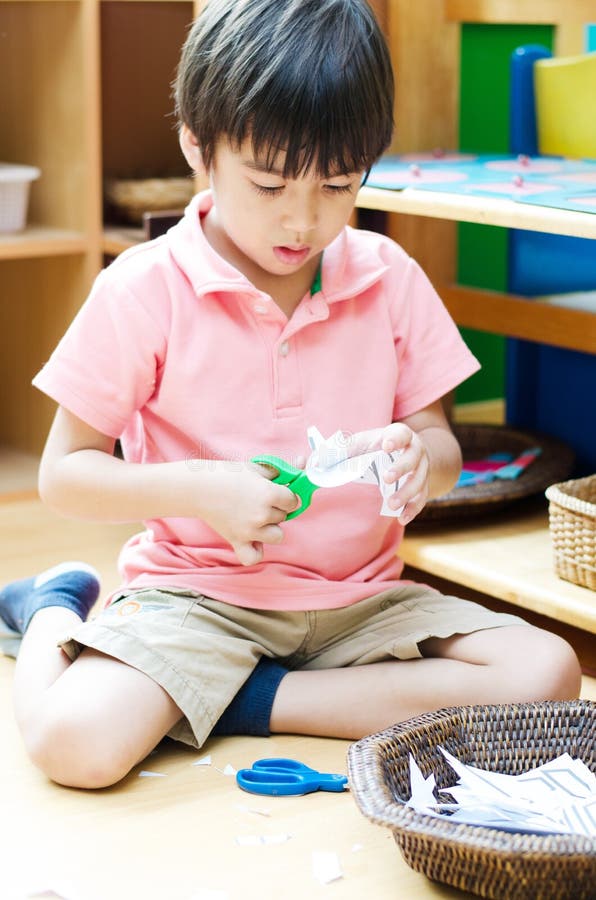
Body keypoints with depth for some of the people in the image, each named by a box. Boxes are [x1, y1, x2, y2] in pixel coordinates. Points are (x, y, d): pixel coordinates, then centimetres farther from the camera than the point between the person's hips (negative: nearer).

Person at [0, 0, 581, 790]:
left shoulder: (389, 279, 2)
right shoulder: (144, 291, -9)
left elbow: (441, 444, 8)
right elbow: (64, 472, -6)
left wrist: (420, 459, -18)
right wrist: (200, 489, -21)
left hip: (360, 597, 4)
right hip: (197, 596, -3)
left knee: (546, 674, -17)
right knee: (77, 739, -28)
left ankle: (252, 701, -9)